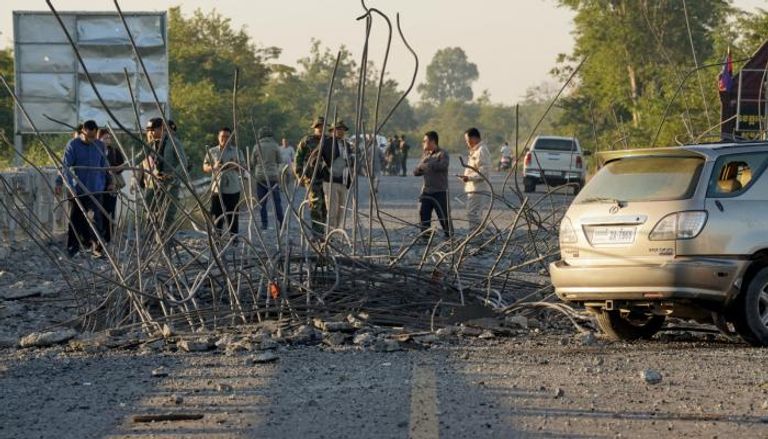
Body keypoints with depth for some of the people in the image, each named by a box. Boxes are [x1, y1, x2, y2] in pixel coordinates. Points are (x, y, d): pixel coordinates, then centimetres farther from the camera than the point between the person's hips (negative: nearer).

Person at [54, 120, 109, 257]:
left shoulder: (100, 145, 6)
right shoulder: (73, 145, -6)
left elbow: (104, 166, 15)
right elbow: (65, 165, -14)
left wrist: (109, 182, 16)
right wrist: (59, 183, -24)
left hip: (95, 190, 2)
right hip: (77, 190, -2)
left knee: (95, 220, -6)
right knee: (75, 220, 3)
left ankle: (96, 248, -3)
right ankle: (71, 250, 11)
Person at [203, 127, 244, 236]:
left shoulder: (236, 151, 9)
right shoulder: (212, 152, 8)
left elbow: (243, 168, 6)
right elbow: (205, 168, 5)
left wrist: (235, 166, -15)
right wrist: (214, 167, -16)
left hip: (233, 189, 0)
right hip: (217, 189, 0)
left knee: (233, 216, 3)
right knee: (216, 215, -3)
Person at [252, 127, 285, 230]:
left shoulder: (257, 147, 0)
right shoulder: (275, 146, -2)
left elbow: (253, 162, 5)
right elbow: (279, 161, 3)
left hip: (260, 176, 0)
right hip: (273, 175, 0)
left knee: (262, 202, 5)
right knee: (277, 201, 4)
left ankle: (264, 224, 1)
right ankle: (281, 223, 2)